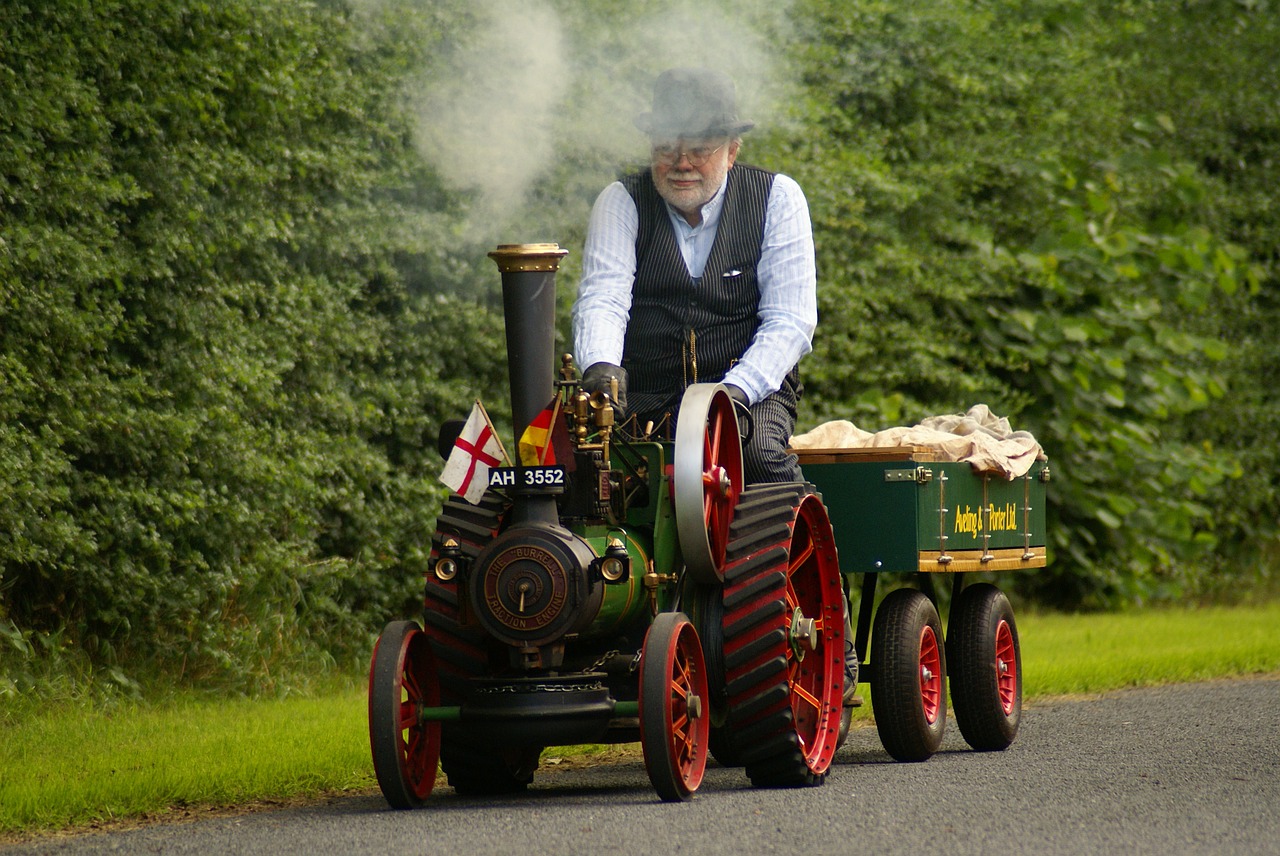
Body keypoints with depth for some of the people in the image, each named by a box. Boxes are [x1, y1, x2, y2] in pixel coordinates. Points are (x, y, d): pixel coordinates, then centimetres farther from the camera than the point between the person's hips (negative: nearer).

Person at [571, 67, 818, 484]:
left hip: (750, 387, -1)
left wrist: (735, 391, -22)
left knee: (761, 455, -32)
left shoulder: (778, 199, 1)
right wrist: (601, 367, -36)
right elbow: (602, 298, -13)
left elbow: (790, 321, -5)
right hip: (643, 393, 1)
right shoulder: (622, 202, 2)